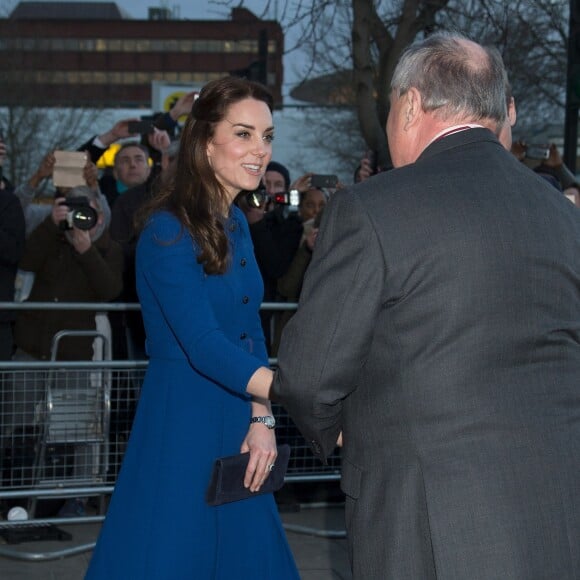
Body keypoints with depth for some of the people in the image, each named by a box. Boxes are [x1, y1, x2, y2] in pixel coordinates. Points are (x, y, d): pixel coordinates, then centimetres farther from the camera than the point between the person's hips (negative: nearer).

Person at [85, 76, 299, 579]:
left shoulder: (235, 223, 9)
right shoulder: (170, 230, -16)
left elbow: (250, 330, 9)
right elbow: (202, 344, -26)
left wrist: (262, 418, -5)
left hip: (237, 426, 8)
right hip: (180, 424, -8)